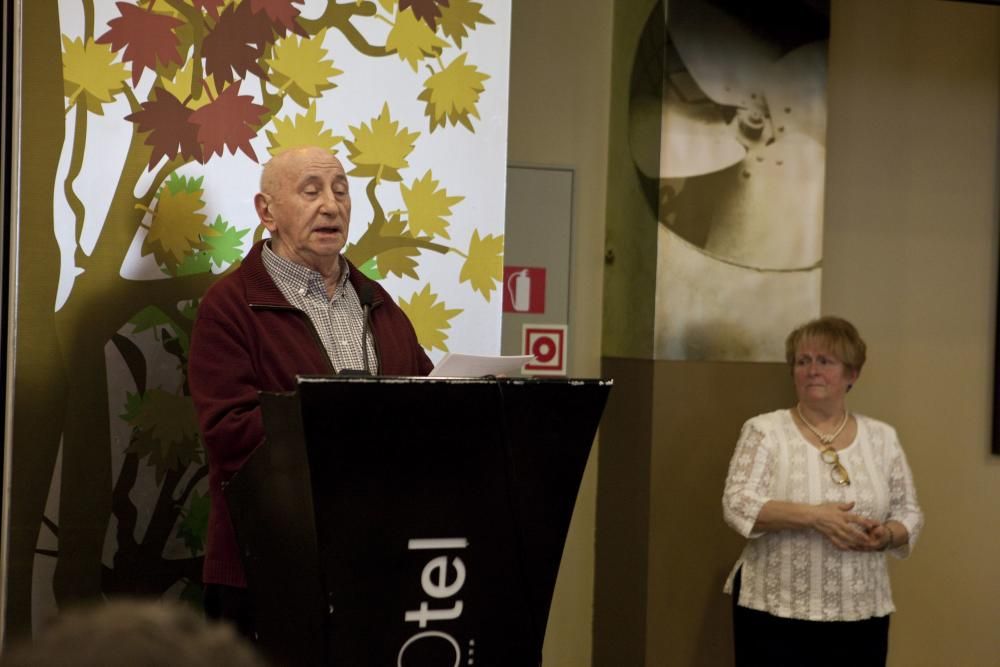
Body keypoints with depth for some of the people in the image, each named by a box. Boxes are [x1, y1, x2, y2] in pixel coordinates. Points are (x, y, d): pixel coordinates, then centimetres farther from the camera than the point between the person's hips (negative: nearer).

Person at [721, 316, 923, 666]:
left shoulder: (882, 437, 8)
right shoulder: (765, 431, -2)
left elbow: (908, 515, 11)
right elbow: (738, 505, -12)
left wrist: (885, 536, -11)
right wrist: (812, 515, -23)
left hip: (860, 618, 3)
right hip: (775, 614, -3)